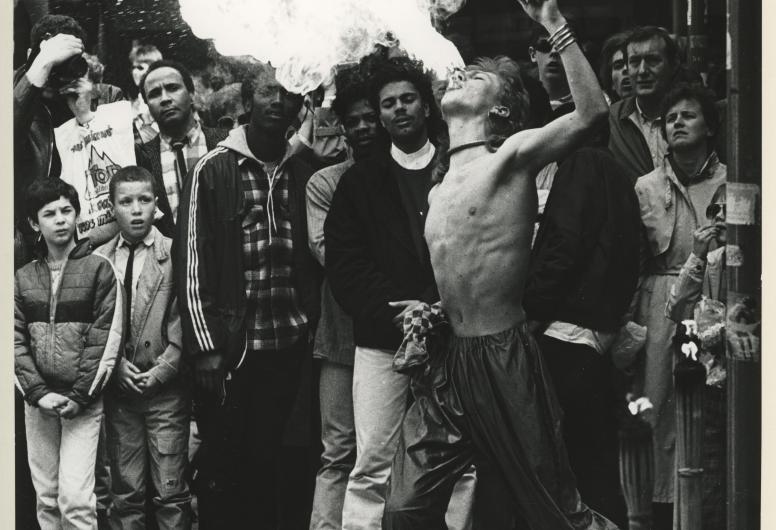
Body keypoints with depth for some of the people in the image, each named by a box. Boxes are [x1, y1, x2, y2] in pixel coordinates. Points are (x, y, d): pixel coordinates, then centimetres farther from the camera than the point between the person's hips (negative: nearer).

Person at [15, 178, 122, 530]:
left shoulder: (99, 269, 0)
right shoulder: (22, 278, 9)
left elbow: (103, 340, -6)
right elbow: (16, 341, 4)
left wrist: (78, 396, -12)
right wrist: (38, 393, -9)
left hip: (83, 402, -3)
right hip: (38, 402, 3)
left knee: (75, 497, -11)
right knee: (46, 497, 6)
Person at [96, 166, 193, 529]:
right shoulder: (98, 260, 6)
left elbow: (184, 322, -3)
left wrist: (162, 370, -10)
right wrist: (117, 365, -7)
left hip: (165, 389, -2)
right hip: (118, 388, 2)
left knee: (170, 492, -2)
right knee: (125, 492, 6)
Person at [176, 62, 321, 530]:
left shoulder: (301, 175, 9)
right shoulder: (213, 170, -2)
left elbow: (311, 258, 13)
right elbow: (193, 259, -5)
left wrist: (311, 324, 3)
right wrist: (206, 344, -10)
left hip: (287, 345, 3)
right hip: (229, 345, -3)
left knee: (266, 459, 9)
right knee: (223, 464, 2)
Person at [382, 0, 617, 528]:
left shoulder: (512, 156, -6)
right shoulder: (439, 190, 17)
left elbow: (592, 111, -23)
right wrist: (427, 315, 8)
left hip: (504, 359, -7)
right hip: (447, 360, 7)